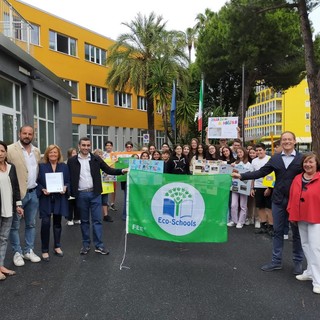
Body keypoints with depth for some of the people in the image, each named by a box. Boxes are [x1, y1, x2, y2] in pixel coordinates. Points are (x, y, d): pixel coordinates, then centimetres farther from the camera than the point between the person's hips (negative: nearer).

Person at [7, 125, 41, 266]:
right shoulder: (10, 149, -10)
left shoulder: (36, 151, 9)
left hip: (33, 192, 6)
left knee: (31, 224, 14)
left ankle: (29, 251, 26)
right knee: (15, 225, 7)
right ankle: (17, 253, 20)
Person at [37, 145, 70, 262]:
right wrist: (42, 190, -17)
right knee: (45, 223, -10)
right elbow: (37, 182, 0)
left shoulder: (64, 166, 6)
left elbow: (68, 181, 7)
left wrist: (65, 188, -13)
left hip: (59, 198, 3)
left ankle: (57, 246, 28)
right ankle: (45, 250, 4)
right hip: (46, 199, -2)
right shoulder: (41, 166, -1)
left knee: (57, 222, 13)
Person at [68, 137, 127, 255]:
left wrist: (122, 171, -10)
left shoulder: (96, 159, 3)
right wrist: (71, 192, -7)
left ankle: (99, 245, 9)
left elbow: (108, 170, 3)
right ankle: (86, 244, 23)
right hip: (81, 194, 0)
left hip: (94, 193, 0)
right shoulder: (72, 161, 0)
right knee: (84, 220, 11)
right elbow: (68, 177, 2)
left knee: (97, 219, 2)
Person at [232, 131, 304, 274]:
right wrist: (241, 176, -8)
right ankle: (276, 261, 23)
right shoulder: (275, 158, 4)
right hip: (278, 200, 3)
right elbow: (260, 172, 0)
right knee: (277, 231, 11)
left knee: (297, 232, 10)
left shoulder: (302, 158, -3)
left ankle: (298, 262, 27)